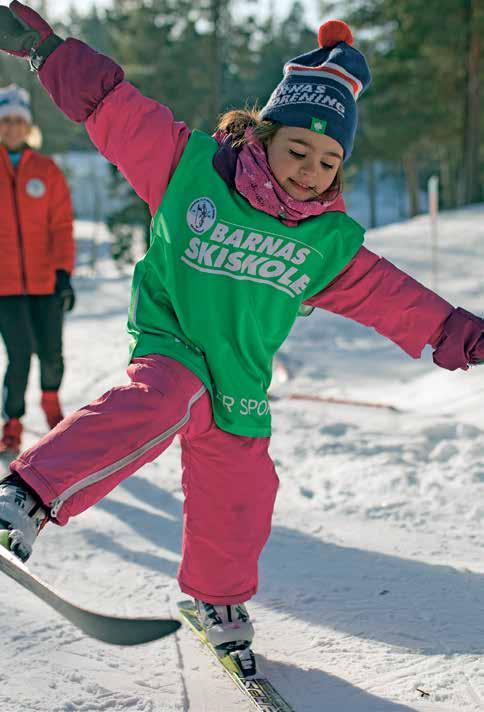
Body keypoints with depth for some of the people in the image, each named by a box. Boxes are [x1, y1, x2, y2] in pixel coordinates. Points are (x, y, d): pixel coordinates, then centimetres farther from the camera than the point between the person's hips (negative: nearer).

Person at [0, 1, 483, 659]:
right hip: (170, 349, -4)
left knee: (236, 505, 12)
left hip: (239, 387, 5)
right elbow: (113, 107, -3)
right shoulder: (191, 167, -7)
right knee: (158, 403, -38)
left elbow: (390, 295, 10)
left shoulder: (330, 240, 2)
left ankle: (219, 601, 41)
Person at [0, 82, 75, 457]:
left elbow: (62, 225, 1)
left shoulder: (47, 171, 4)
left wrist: (64, 273, -8)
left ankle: (51, 399, 37)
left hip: (45, 281, 1)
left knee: (51, 354, 4)